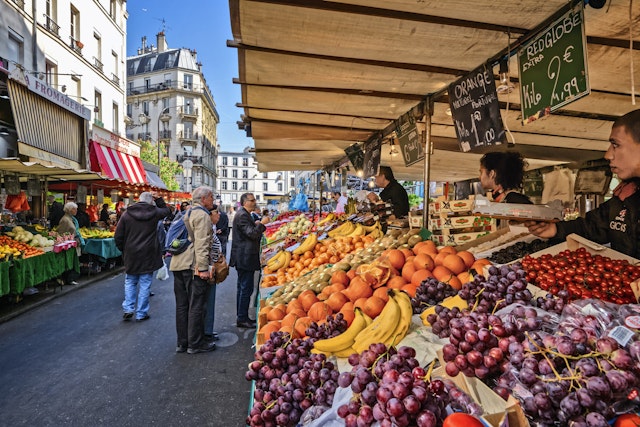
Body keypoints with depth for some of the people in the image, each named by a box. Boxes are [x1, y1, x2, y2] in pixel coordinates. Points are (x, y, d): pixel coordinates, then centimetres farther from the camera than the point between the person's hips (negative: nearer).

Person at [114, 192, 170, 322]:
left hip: (131, 254, 2)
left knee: (130, 282, 18)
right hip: (148, 255, -1)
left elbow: (118, 236, 0)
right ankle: (141, 313, 11)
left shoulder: (127, 214, -2)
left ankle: (128, 309, 12)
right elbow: (166, 210, 19)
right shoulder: (154, 213, -5)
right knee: (145, 284, 5)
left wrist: (123, 250, 12)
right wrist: (158, 199, 14)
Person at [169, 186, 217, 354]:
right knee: (196, 306, 0)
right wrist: (203, 268, -21)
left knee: (181, 305, 13)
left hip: (178, 264, 9)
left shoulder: (187, 214, 19)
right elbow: (201, 244, -19)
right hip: (193, 266, -9)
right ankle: (195, 344, 10)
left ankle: (182, 343, 23)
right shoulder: (202, 215, -10)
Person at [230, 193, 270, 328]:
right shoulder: (242, 215, -16)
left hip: (243, 258, 11)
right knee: (246, 288, -6)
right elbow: (252, 234, -23)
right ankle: (242, 319, 2)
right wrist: (261, 224, -16)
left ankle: (241, 317, 25)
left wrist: (255, 224, 10)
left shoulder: (245, 215, 18)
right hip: (245, 258, -11)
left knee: (242, 287, 16)